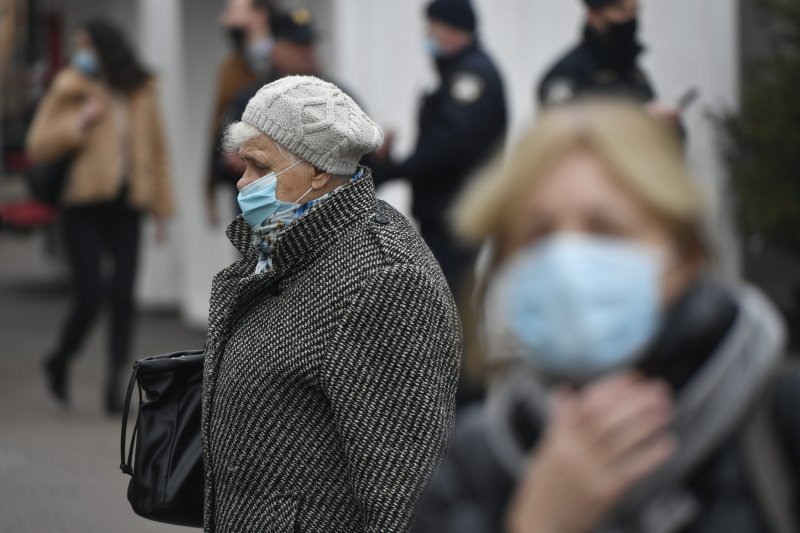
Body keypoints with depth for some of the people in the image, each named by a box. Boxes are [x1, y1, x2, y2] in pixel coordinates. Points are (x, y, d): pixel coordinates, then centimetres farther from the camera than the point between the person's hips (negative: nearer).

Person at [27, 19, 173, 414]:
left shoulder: (141, 93, 6)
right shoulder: (70, 90, 0)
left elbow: (156, 152, 11)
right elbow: (39, 146, -2)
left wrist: (161, 210, 8)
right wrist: (78, 123, -16)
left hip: (125, 210, 2)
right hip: (84, 208, -2)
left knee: (123, 298, -4)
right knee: (90, 298, -8)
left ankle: (114, 382, 5)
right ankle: (59, 362, 19)